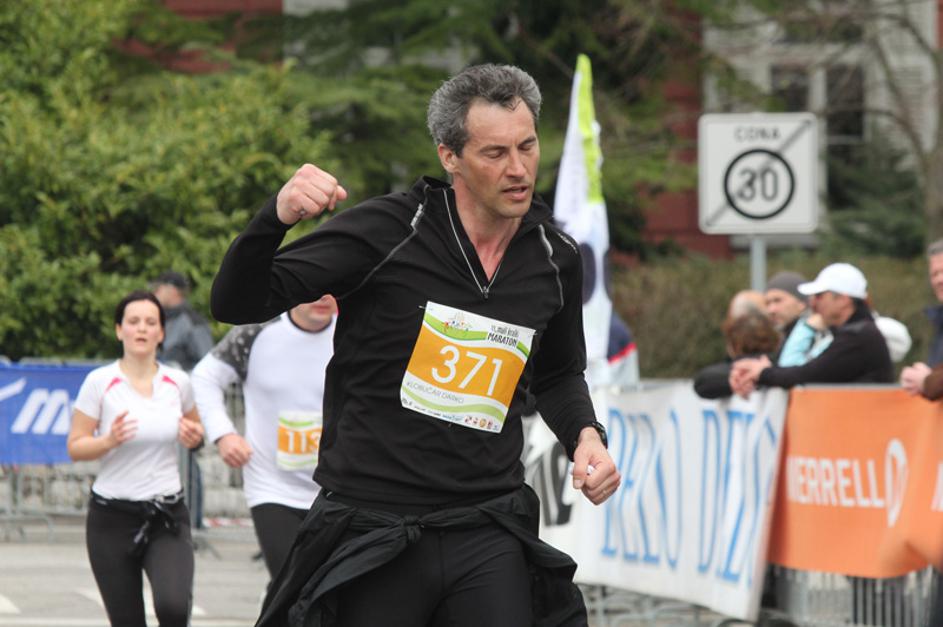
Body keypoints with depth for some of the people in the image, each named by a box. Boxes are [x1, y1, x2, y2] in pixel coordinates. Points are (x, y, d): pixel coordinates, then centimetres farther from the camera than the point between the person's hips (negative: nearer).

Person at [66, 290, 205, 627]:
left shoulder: (178, 382, 3)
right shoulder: (99, 382, -5)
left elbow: (194, 427, 21)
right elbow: (75, 446, -3)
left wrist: (194, 435, -2)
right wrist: (108, 441, -22)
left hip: (168, 516, 1)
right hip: (112, 517, -1)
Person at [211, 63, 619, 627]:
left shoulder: (557, 260, 6)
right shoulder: (388, 232, -9)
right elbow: (237, 303, -10)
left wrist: (586, 435, 5)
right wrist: (278, 218, -28)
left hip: (488, 536, 3)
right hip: (371, 532, -3)